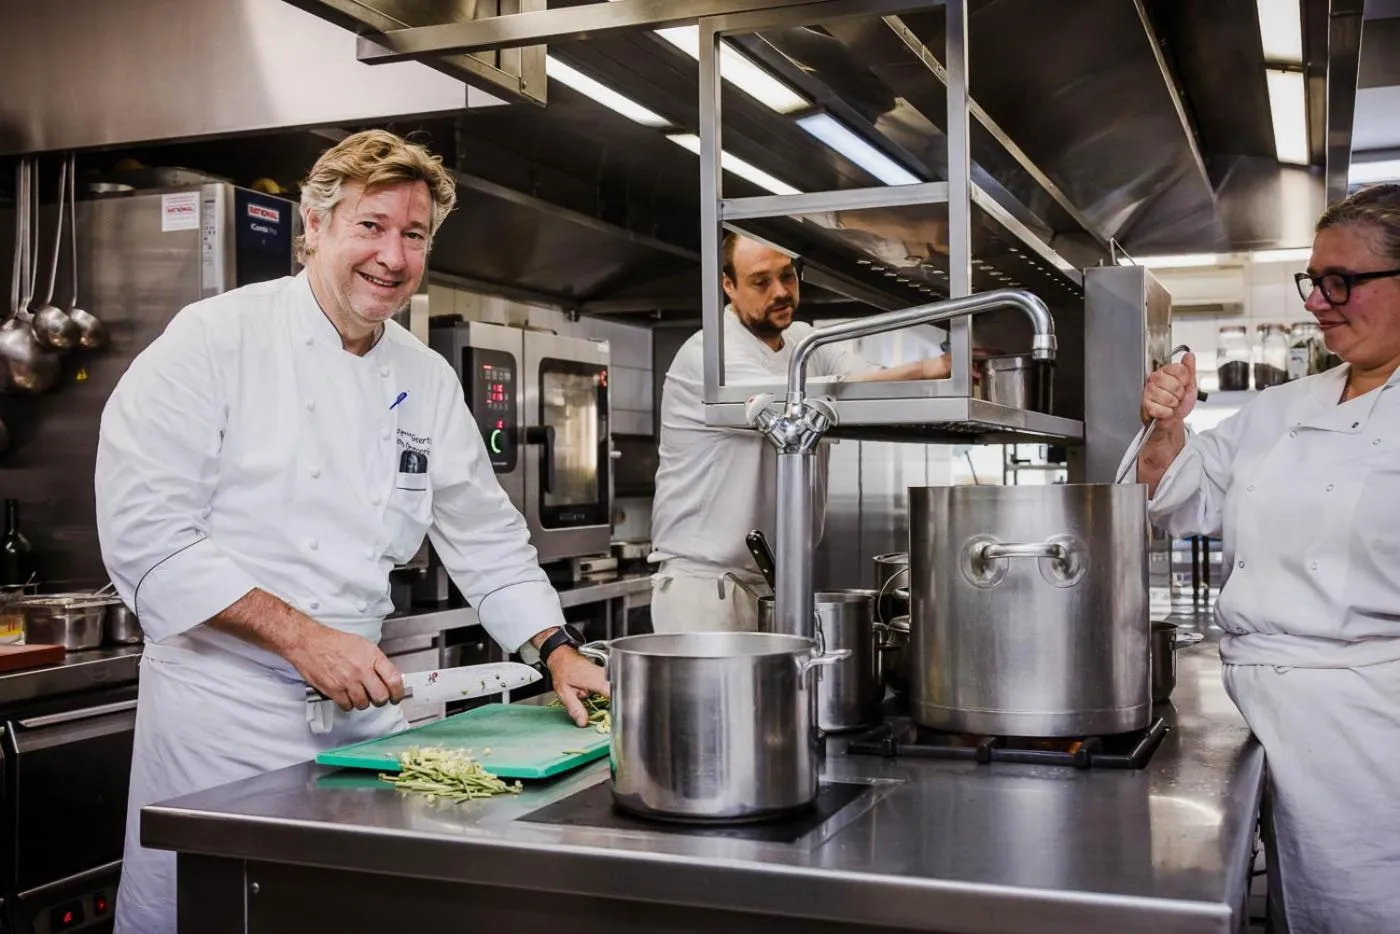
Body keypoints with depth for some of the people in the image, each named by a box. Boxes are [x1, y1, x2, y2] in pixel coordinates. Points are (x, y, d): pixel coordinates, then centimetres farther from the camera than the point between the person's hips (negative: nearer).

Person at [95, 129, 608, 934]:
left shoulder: (430, 382, 8)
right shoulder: (217, 339, -10)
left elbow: (487, 537, 15)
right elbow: (144, 528, -17)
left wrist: (559, 651, 3)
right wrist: (301, 635, -21)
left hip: (364, 703, 5)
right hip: (225, 703, -5)